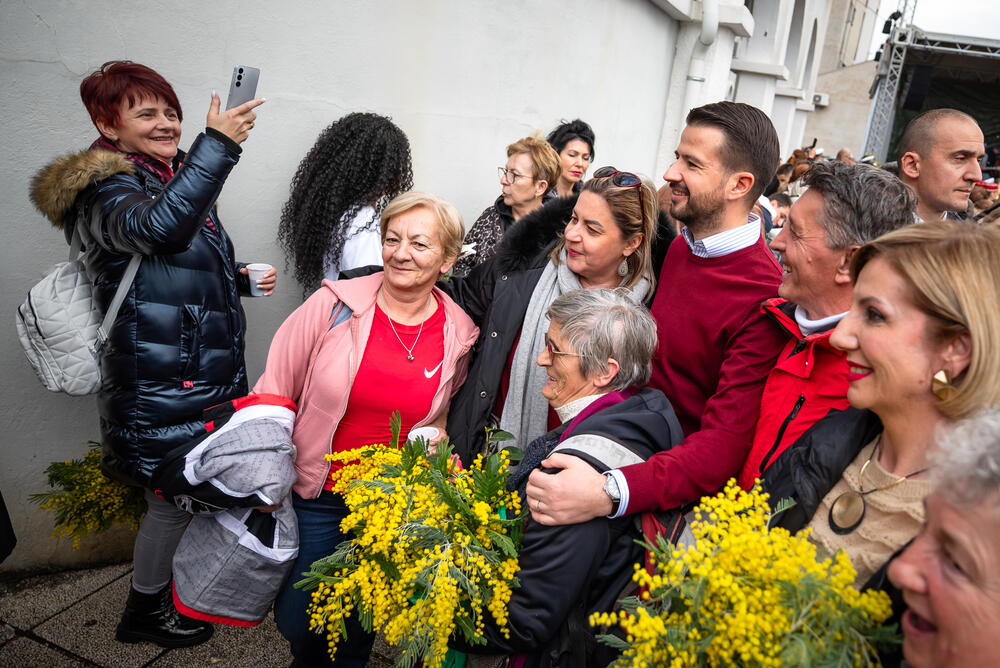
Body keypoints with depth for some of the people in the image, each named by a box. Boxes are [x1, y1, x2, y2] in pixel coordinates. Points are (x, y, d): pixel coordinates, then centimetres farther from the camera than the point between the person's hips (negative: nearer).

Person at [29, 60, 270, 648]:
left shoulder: (175, 176, 14)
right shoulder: (103, 189, -14)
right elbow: (158, 226, -38)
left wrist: (241, 278, 9)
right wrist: (217, 144, -40)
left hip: (207, 373, 9)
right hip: (160, 384, -9)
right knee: (173, 500, 5)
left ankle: (182, 584, 44)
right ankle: (145, 612, 29)